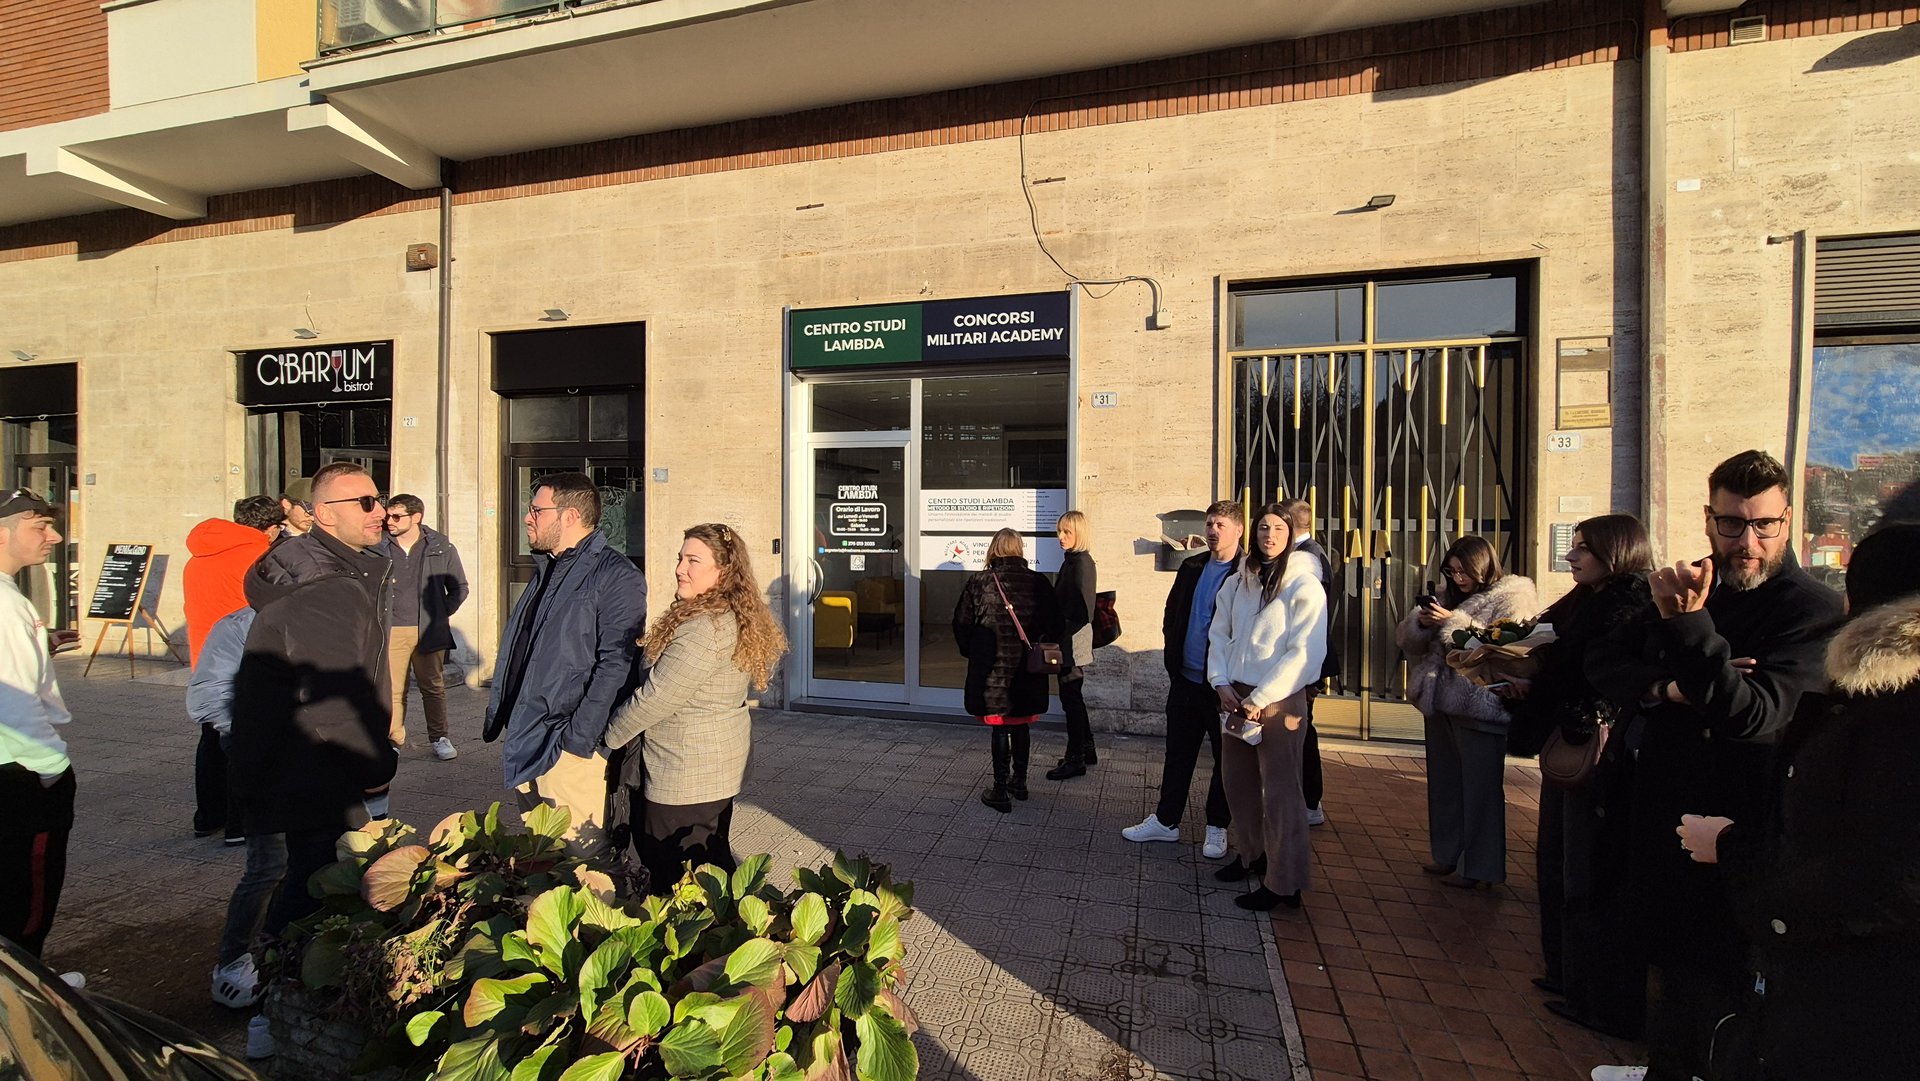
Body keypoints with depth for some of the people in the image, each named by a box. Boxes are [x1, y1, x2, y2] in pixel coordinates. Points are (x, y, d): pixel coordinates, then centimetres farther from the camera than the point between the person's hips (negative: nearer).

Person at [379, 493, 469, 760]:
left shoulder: (442, 547, 1)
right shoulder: (379, 548, 2)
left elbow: (459, 587, 11)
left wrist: (442, 614, 3)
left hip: (430, 631, -1)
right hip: (391, 631, 1)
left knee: (433, 687, 7)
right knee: (393, 690, 3)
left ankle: (439, 738, 16)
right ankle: (394, 738, 16)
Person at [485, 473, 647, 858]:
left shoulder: (616, 576, -14)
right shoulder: (546, 569, 15)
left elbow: (615, 665, -20)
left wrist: (578, 737, -23)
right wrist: (499, 715, 17)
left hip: (571, 751, -9)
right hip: (524, 746, 9)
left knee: (580, 856, 1)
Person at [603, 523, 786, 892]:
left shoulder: (706, 626, -24)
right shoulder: (736, 617, 8)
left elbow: (657, 696, -19)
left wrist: (610, 734, -4)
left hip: (688, 771, -10)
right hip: (719, 767, 10)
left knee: (676, 876, 4)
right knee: (712, 861, 21)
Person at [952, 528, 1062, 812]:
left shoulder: (979, 582, -8)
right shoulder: (1038, 582, -3)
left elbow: (961, 623, -3)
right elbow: (1055, 623, 1)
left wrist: (972, 653, 12)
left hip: (992, 667, -2)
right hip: (1027, 670, 3)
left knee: (1000, 729, 5)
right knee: (1021, 725, 17)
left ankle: (1000, 791, 9)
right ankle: (1019, 781, 31)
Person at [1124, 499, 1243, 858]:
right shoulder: (1191, 567, 7)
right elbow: (1171, 613, 15)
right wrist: (1172, 659, 8)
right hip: (1185, 678, 5)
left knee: (1225, 757, 11)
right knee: (1178, 753, 14)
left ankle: (1217, 828, 28)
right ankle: (1165, 821, 27)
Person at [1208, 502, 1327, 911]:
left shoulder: (1304, 585, -9)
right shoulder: (1237, 582, 8)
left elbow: (1306, 652, -15)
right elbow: (1218, 635, 12)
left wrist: (1260, 698, -16)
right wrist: (1222, 684, -3)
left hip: (1279, 700, -6)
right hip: (1235, 696, 6)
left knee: (1279, 791, 1)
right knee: (1238, 780, 15)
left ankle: (1284, 883, 13)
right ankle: (1251, 854, 34)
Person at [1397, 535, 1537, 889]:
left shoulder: (1514, 597, -5)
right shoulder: (1448, 595, 13)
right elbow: (1409, 642, 11)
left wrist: (1453, 622, -21)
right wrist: (1421, 622, -8)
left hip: (1479, 708, -7)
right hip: (1441, 703, 7)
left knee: (1481, 788, 3)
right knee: (1444, 783, 16)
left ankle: (1482, 869, 16)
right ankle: (1448, 855, 30)